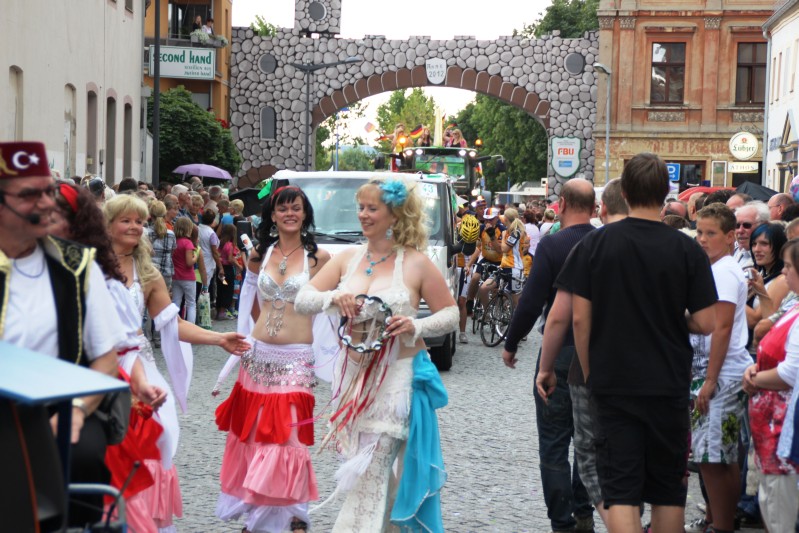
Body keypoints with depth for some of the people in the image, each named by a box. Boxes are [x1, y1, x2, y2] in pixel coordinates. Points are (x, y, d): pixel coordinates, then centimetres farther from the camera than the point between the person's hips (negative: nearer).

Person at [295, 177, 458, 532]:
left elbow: (451, 314, 0)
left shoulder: (416, 263, -6)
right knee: (373, 472, 15)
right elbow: (302, 301, 3)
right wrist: (333, 296, -18)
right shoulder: (348, 258, 6)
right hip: (353, 375, 5)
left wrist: (417, 326, -19)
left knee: (369, 476, -8)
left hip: (397, 376, -5)